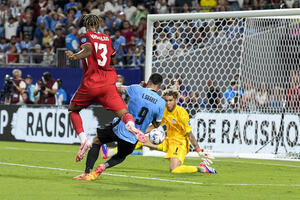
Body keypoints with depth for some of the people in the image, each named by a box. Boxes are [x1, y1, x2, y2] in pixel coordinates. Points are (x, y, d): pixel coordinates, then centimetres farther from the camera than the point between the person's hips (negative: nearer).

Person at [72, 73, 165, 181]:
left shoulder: (137, 89, -7)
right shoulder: (161, 103, -5)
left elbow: (119, 89, 12)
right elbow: (156, 124, 7)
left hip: (119, 128, -2)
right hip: (132, 140, 2)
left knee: (96, 141, 25)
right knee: (121, 157, 32)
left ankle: (87, 172, 11)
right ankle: (104, 166, 1)